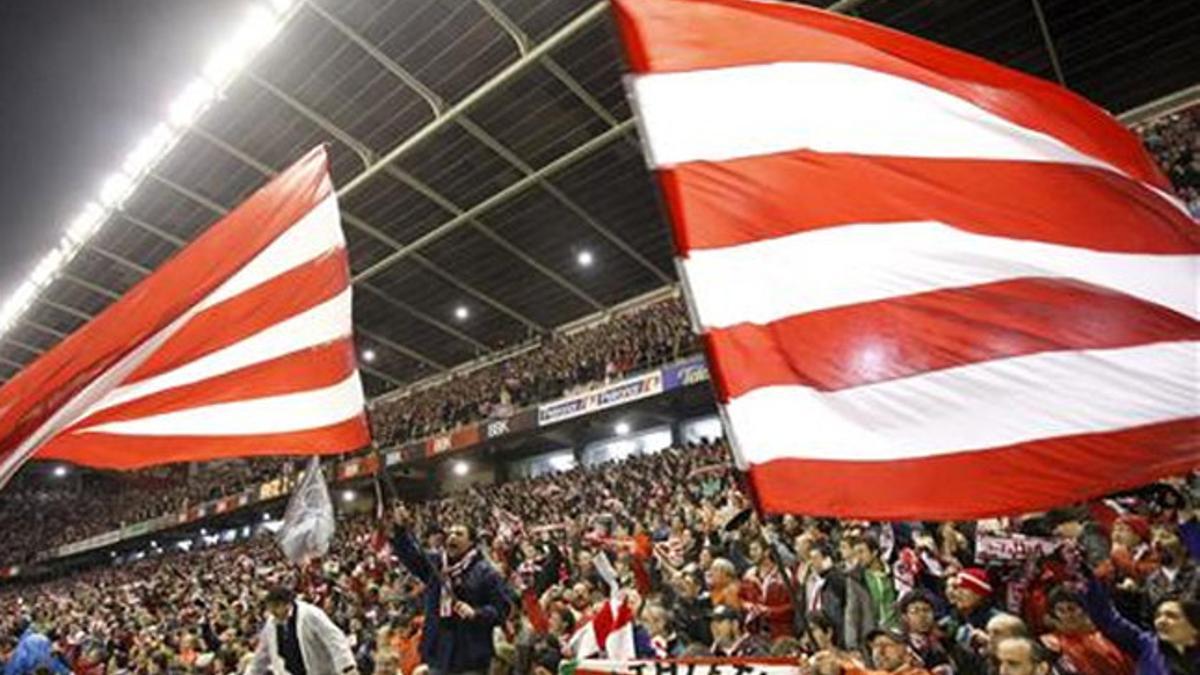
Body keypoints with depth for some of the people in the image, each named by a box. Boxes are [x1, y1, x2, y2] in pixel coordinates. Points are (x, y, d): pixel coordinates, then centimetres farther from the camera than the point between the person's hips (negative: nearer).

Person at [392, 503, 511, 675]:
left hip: (471, 656, -5)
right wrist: (401, 529, -18)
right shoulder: (435, 564, 9)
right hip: (439, 652, 5)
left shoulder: (486, 572, -6)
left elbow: (501, 609, -8)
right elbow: (410, 554, -2)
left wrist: (476, 613, -23)